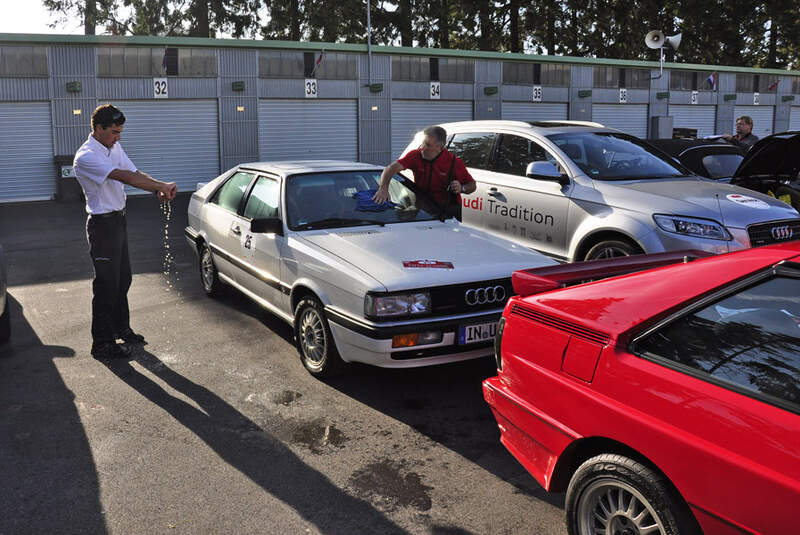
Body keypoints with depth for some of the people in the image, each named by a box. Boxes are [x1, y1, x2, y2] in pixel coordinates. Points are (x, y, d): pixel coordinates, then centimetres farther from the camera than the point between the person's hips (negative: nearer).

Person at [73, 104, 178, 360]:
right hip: (102, 224, -9)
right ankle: (102, 344, 8)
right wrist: (161, 186, -29)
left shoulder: (115, 147, 8)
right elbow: (124, 177, -29)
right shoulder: (86, 157, -20)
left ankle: (121, 329, 34)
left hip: (119, 220, 9)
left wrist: (161, 188, -15)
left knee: (122, 279, 19)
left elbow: (135, 173, 4)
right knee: (106, 285, -2)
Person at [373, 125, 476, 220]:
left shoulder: (454, 162, -11)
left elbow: (472, 185, -1)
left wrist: (462, 188, -25)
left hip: (449, 211, -1)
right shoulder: (416, 155, -9)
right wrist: (383, 188, -38)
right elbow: (392, 167, -21)